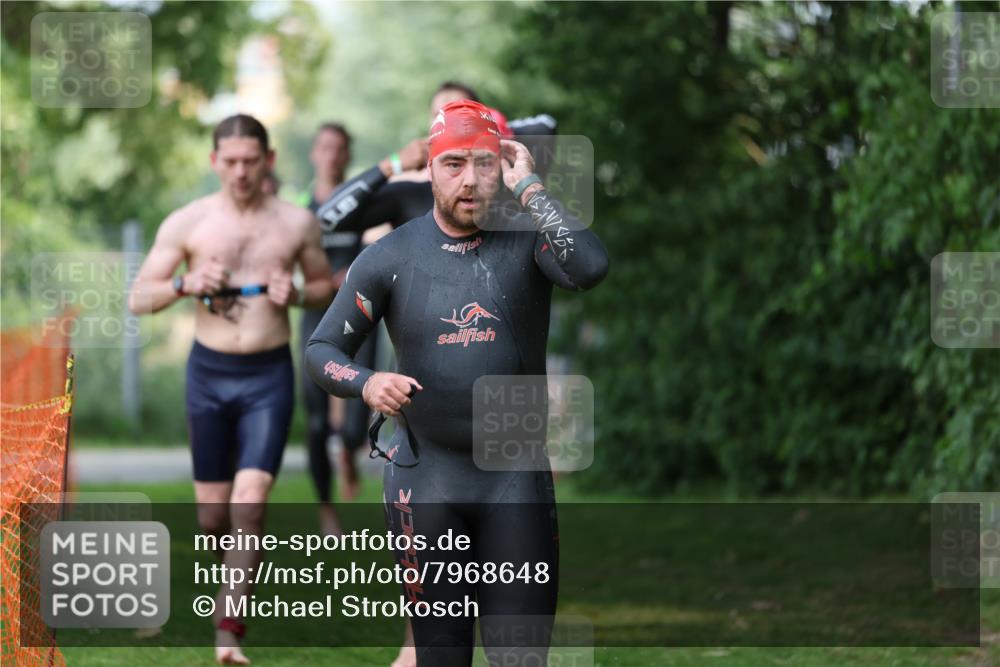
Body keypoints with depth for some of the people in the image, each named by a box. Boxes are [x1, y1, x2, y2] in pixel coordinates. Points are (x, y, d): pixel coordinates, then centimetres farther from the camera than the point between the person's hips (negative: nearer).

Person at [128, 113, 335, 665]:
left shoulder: (297, 223, 2)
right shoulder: (187, 223, 0)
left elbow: (326, 285, 15)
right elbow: (138, 298, 2)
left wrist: (298, 294, -8)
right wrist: (186, 283, -17)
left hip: (269, 375, -1)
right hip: (208, 371, 1)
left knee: (249, 503, -15)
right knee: (212, 513, 8)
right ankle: (236, 585, 38)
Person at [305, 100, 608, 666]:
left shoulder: (527, 240, -5)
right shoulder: (391, 257, -1)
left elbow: (590, 268, -27)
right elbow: (322, 350, 3)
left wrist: (528, 187, -20)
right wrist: (367, 384, -18)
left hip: (517, 476, -1)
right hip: (426, 475, 1)